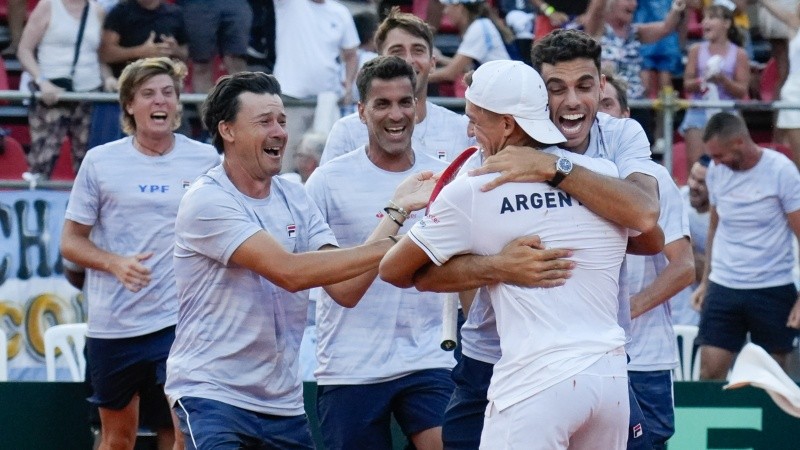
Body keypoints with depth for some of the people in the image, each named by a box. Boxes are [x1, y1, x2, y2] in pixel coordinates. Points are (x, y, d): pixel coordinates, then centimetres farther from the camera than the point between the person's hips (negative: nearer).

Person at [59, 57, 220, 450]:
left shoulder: (206, 160, 2)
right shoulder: (100, 162, 1)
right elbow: (71, 241, 4)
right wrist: (115, 263, -13)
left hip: (181, 320, -1)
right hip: (113, 324, 1)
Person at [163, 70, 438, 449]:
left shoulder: (294, 198, 7)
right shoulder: (207, 201, -14)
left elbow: (345, 289, -1)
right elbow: (289, 272, -26)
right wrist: (389, 247, -27)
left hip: (283, 400, 7)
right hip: (211, 394, -7)